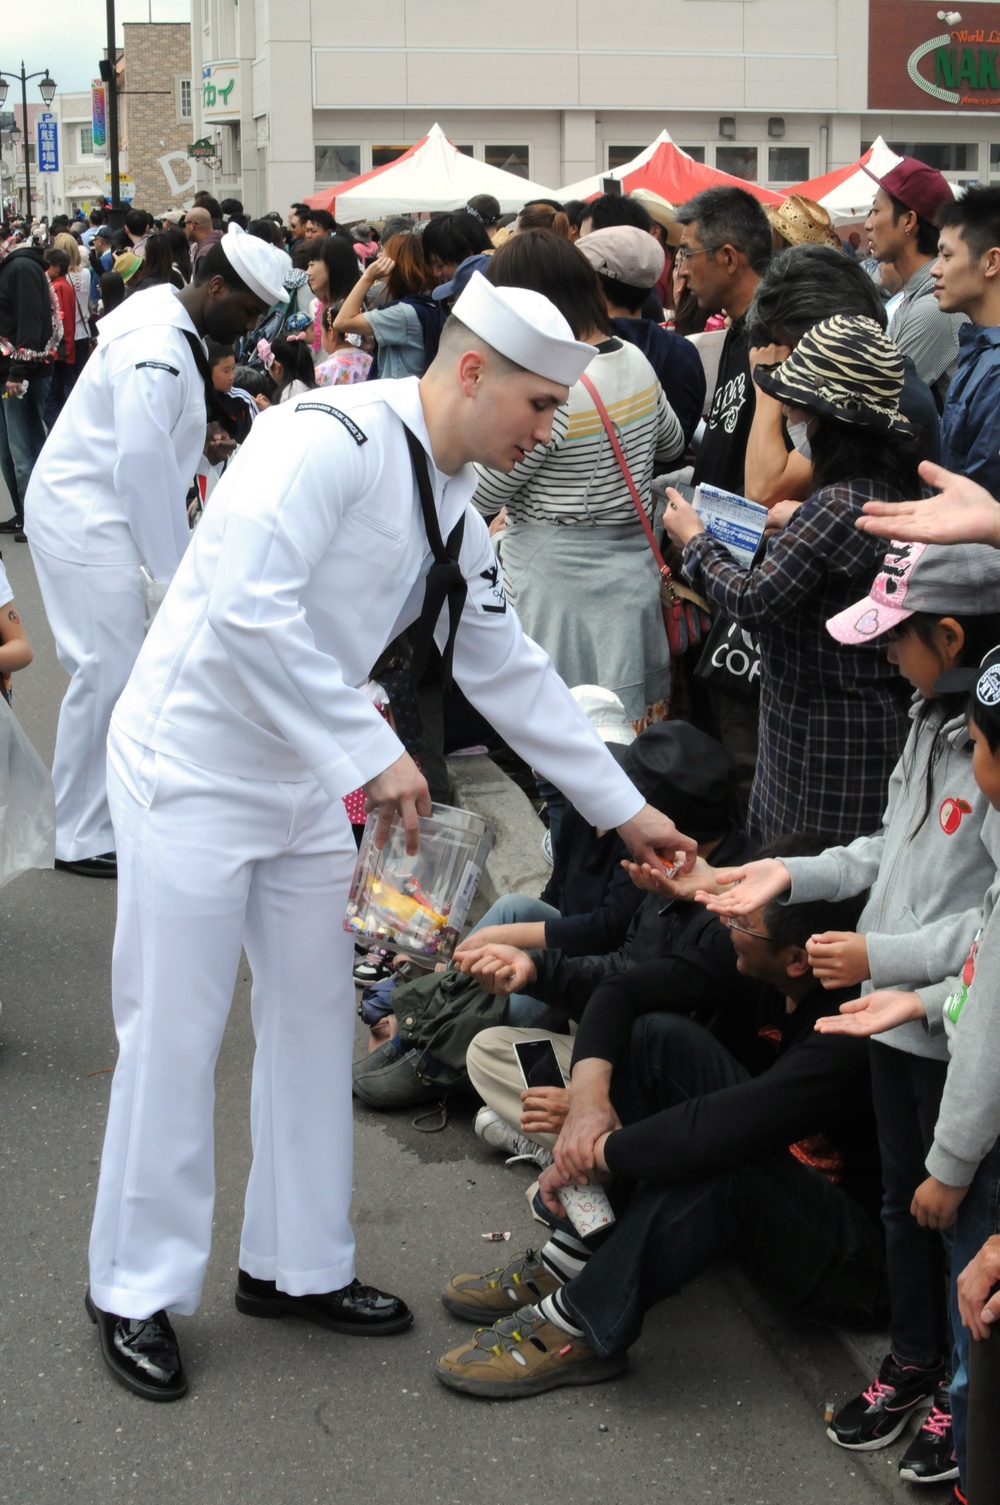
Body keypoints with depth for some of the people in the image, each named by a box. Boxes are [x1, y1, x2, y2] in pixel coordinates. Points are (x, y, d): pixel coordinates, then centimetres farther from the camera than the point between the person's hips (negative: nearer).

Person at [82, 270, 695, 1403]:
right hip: (193, 767, -9)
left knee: (314, 1017, 13)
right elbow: (246, 608, -31)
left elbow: (509, 671, 14)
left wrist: (626, 810, 15)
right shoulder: (332, 438, -21)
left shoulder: (452, 514, 7)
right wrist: (372, 754, -28)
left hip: (304, 783, 9)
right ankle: (136, 1291, 14)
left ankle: (296, 1264, 27)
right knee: (174, 1037, -1)